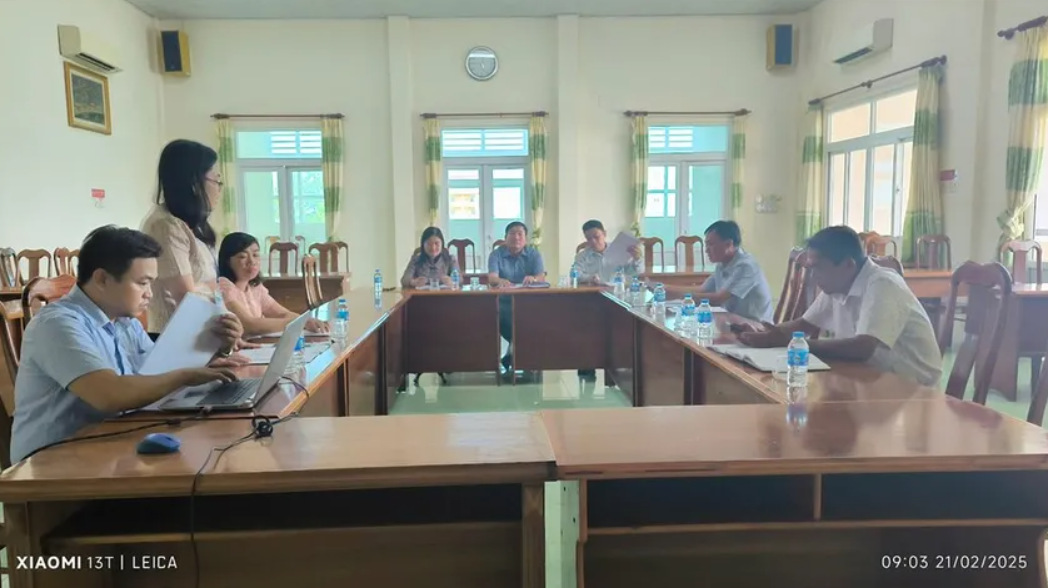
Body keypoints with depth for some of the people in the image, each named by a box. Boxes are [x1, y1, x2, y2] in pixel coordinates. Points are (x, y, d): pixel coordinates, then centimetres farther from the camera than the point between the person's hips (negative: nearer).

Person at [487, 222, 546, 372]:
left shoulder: (534, 254, 5)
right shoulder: (496, 254, 3)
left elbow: (542, 277, -10)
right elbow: (491, 278, -14)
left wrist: (533, 279, -37)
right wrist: (500, 281, -40)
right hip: (503, 301, 0)